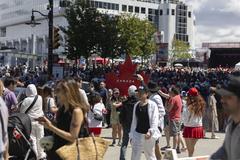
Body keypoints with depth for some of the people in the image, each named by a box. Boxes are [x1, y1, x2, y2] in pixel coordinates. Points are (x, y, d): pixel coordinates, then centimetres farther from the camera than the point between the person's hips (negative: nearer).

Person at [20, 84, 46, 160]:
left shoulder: (26, 100, -14)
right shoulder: (40, 98, -6)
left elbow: (22, 111, -8)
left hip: (30, 121, -3)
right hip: (39, 120, 3)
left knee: (32, 139, 4)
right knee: (40, 138, 13)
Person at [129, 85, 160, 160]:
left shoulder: (152, 105, -7)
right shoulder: (136, 105, 9)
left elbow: (155, 120, -13)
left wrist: (150, 131, -27)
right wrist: (131, 135, 13)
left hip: (149, 135, -4)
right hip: (137, 134, 4)